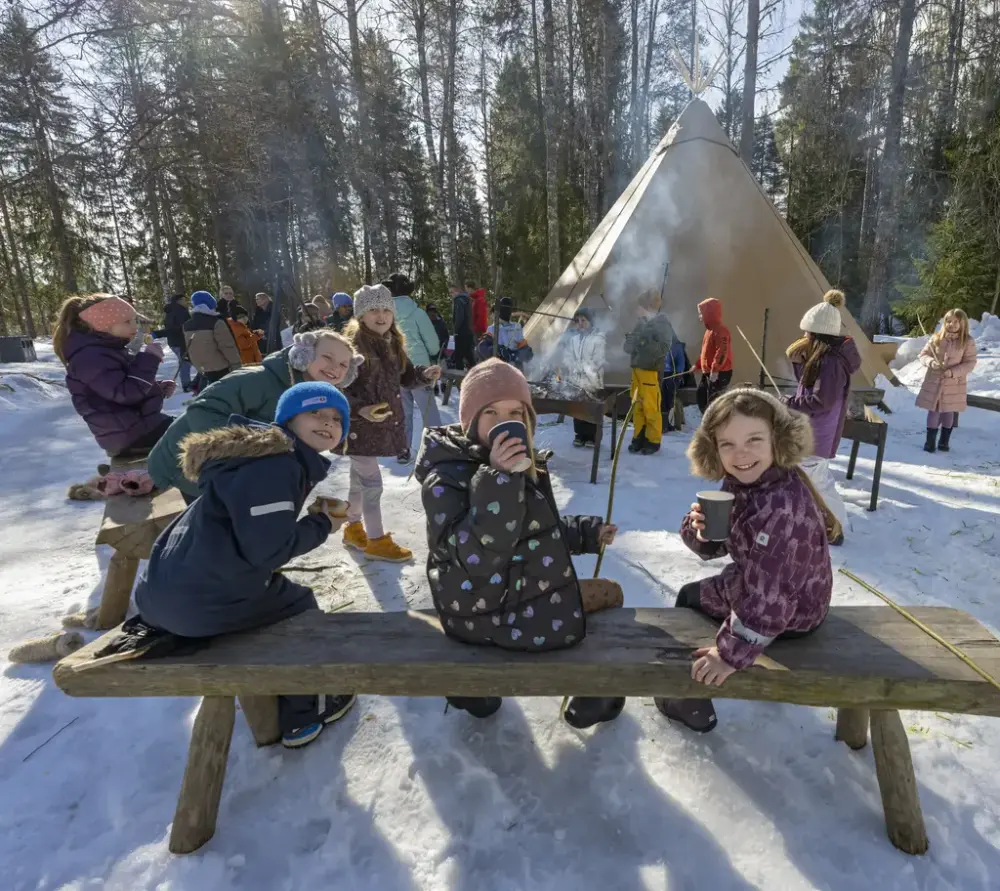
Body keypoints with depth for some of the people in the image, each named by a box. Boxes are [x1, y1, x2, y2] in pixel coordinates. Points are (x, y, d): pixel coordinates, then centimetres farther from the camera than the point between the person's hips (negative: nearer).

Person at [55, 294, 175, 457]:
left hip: (140, 423, 10)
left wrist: (158, 387, 7)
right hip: (131, 434, -10)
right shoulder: (90, 357, -18)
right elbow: (125, 393, -28)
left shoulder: (109, 349, 14)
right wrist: (149, 358, -22)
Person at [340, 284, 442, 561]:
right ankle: (376, 541, 12)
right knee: (372, 483, -3)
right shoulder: (352, 346, -18)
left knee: (359, 480, 22)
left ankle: (353, 528, 39)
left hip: (385, 423, 8)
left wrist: (425, 374, -3)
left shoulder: (393, 344, 6)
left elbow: (404, 377, 16)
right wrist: (360, 410, -32)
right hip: (359, 427, -8)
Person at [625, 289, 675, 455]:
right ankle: (639, 437, 18)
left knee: (651, 407, -4)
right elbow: (629, 346, 19)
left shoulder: (662, 322, -6)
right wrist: (630, 342, -3)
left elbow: (664, 348, -15)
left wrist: (645, 343, -24)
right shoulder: (641, 322, 13)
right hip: (637, 369, 7)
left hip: (651, 371, -7)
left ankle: (653, 441, 5)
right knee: (637, 406, 9)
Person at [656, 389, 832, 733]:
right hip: (763, 584, 8)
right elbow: (714, 548, 0)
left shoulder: (781, 510, -38)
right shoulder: (741, 483, -8)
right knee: (690, 596, 25)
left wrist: (732, 653, -28)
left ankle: (692, 707, 29)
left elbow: (767, 597, -37)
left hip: (789, 610, -8)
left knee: (688, 602, 9)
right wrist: (699, 529, -23)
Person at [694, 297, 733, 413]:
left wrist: (715, 369, -35)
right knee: (701, 397, 18)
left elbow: (722, 351, -28)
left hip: (719, 374, -11)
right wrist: (698, 365, 29)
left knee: (713, 403, -11)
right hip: (708, 373, 11)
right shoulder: (709, 329, 16)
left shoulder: (720, 330, -17)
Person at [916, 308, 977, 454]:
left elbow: (970, 363, -5)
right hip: (934, 381, 0)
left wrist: (954, 372, -20)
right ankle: (930, 441, 12)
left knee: (949, 412, 10)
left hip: (954, 383, 0)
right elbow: (923, 354, 2)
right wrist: (931, 362, -19)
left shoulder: (968, 342, -5)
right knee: (934, 411, 3)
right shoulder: (936, 337, -1)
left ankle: (944, 441, 22)